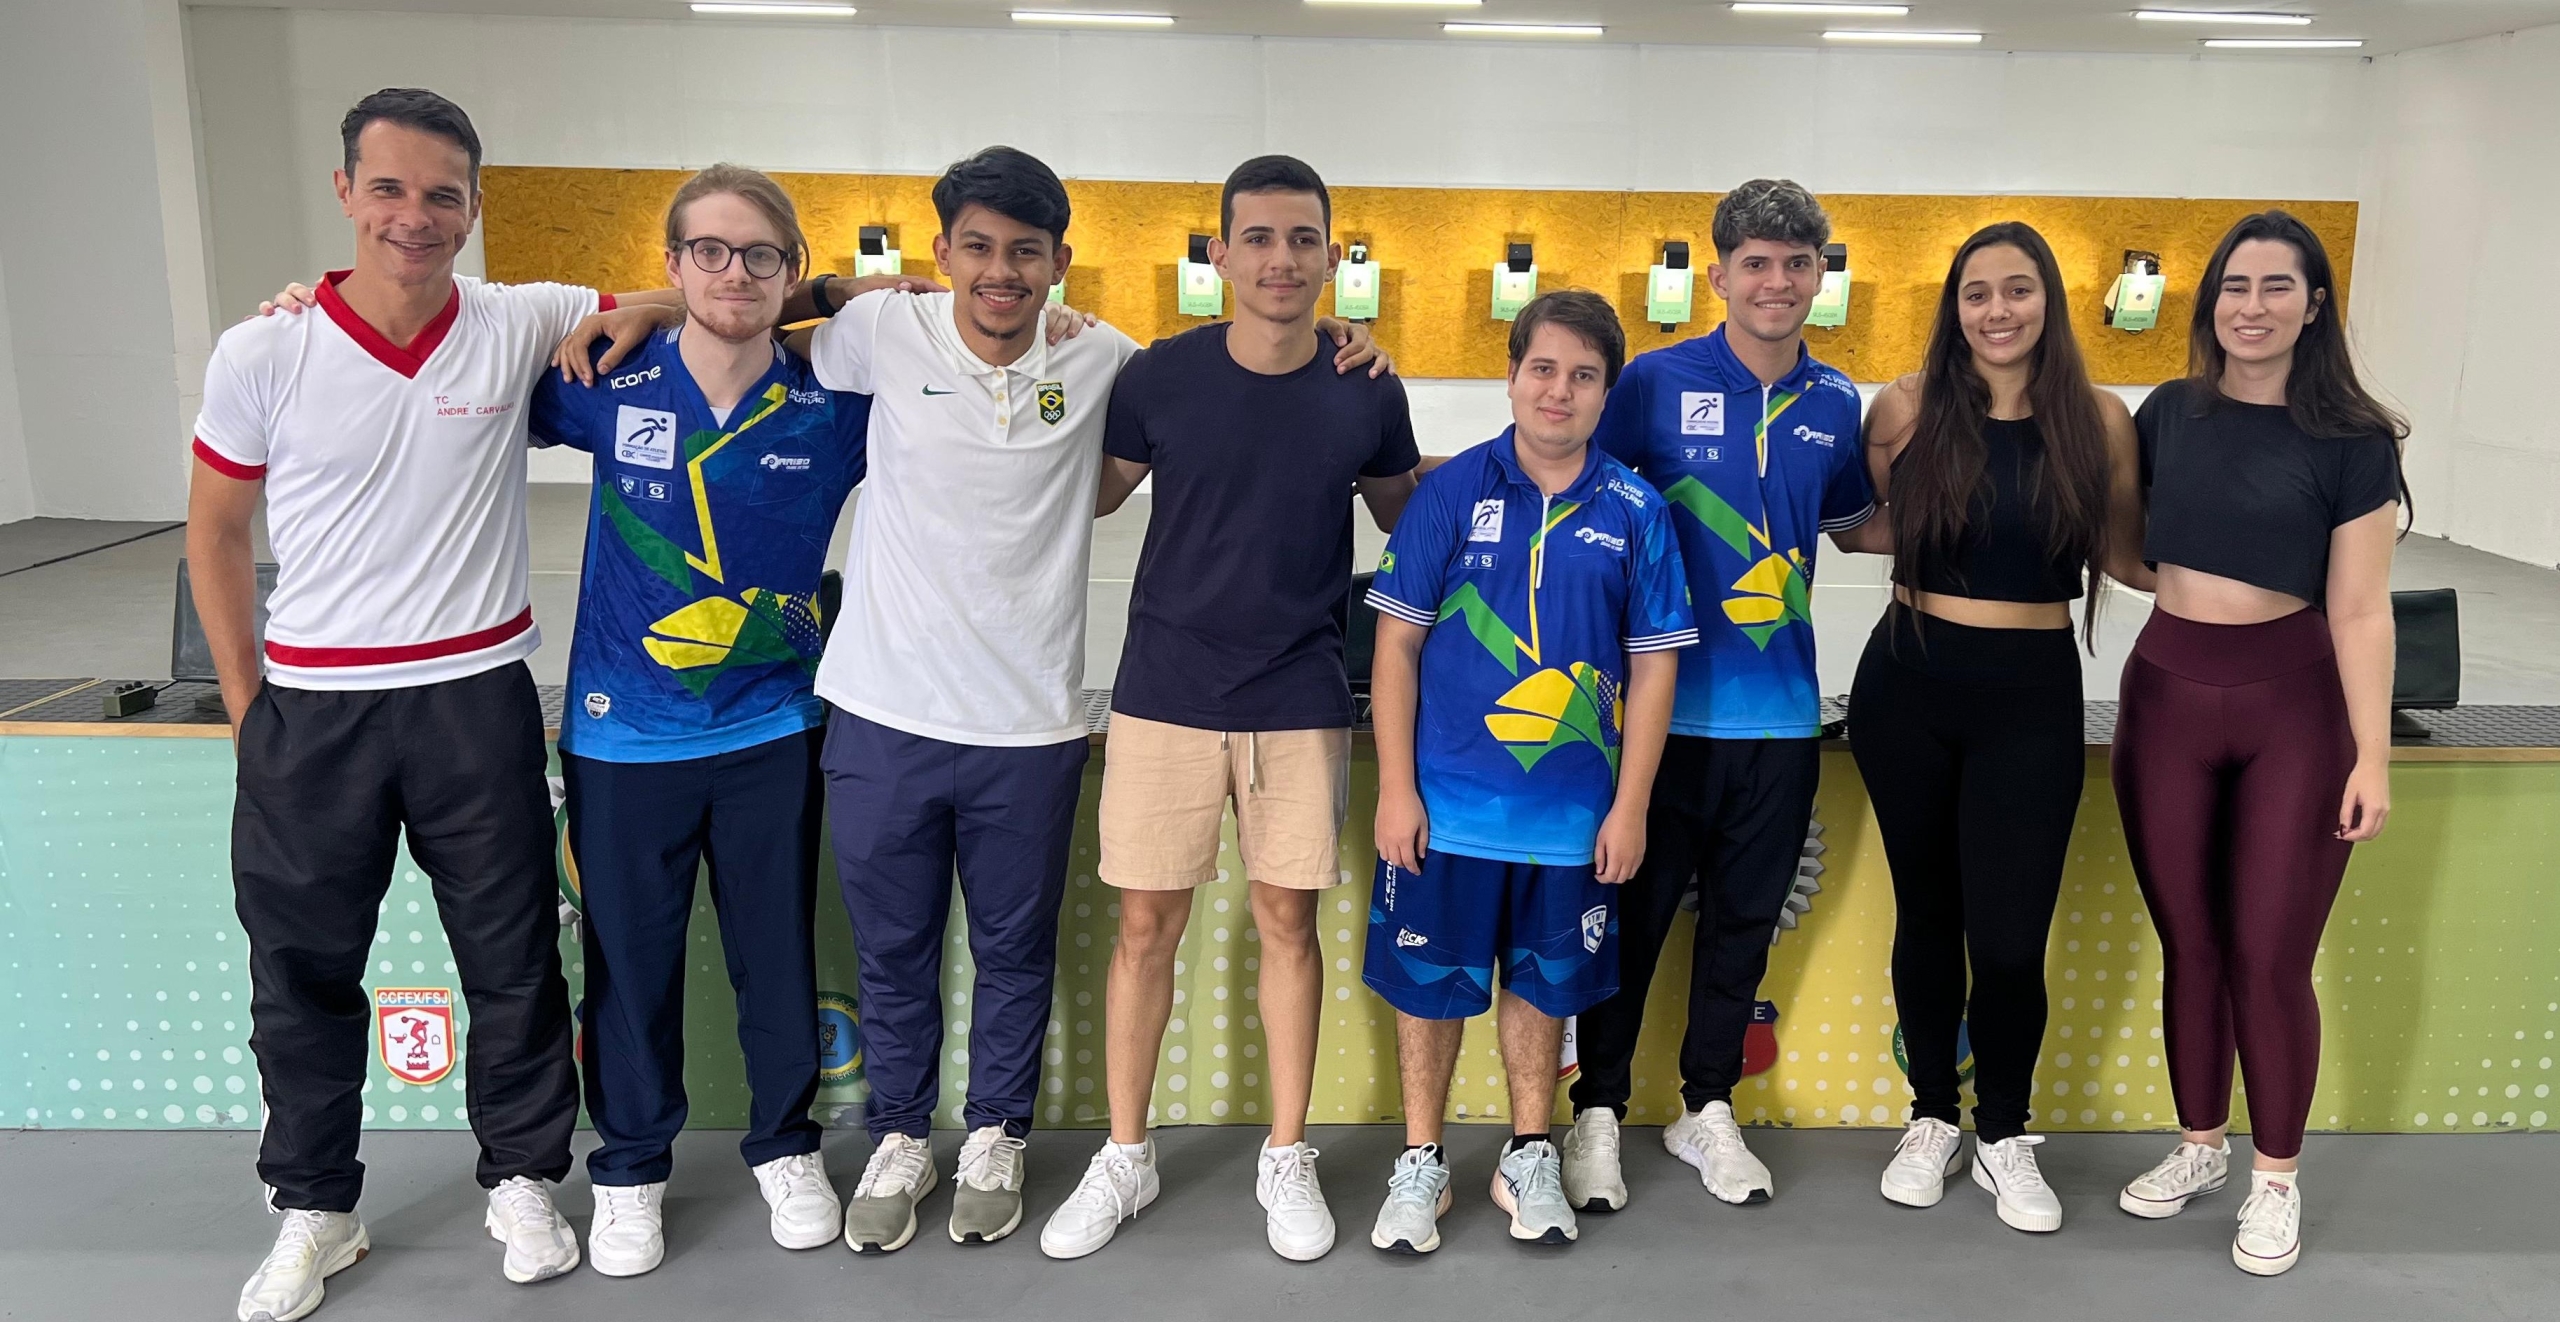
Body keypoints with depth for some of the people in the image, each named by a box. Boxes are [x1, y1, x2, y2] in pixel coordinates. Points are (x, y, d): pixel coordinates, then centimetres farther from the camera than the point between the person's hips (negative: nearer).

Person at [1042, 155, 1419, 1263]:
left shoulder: (1366, 393, -2)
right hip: (1165, 697, 0)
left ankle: (1287, 1159, 26)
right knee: (1146, 924, 6)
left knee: (1287, 921, 9)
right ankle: (1124, 1157, 24)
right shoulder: (1159, 375, -5)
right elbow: (1088, 495, 5)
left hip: (1302, 704, 1)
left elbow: (1405, 516, 13)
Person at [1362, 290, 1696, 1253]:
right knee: (1429, 981, 10)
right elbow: (1397, 642, -4)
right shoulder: (1453, 490, -5)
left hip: (1574, 809, 1)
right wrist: (1396, 790, -7)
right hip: (1448, 801, -1)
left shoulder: (1635, 512, -1)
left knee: (1544, 981, 16)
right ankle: (1420, 1163, 29)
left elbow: (1653, 664, 2)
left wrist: (1630, 806, -1)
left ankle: (1529, 1158, 35)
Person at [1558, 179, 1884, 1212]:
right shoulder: (1657, 382, -5)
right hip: (1664, 701, -4)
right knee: (1634, 913, 6)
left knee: (1744, 918, 15)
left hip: (1780, 710, 4)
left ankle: (1707, 1108, 32)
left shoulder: (1835, 404, 7)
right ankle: (1599, 1111, 22)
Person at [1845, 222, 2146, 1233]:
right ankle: (1932, 1118, 32)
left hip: (2033, 696, 0)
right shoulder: (1909, 408, -2)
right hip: (1908, 684, 1)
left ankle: (2004, 1136, 23)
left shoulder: (2098, 420, -2)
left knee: (2010, 939, -3)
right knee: (1926, 913, 13)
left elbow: (2126, 559, 5)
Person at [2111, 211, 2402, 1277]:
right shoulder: (2168, 412, 3)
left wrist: (2372, 755, -9)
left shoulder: (2350, 438, -6)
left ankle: (2276, 1179, 22)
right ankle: (2201, 1146, 31)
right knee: (2188, 944, 12)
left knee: (2270, 956, 3)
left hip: (2293, 704, -3)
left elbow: (2359, 610, -8)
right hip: (2167, 691, 3)